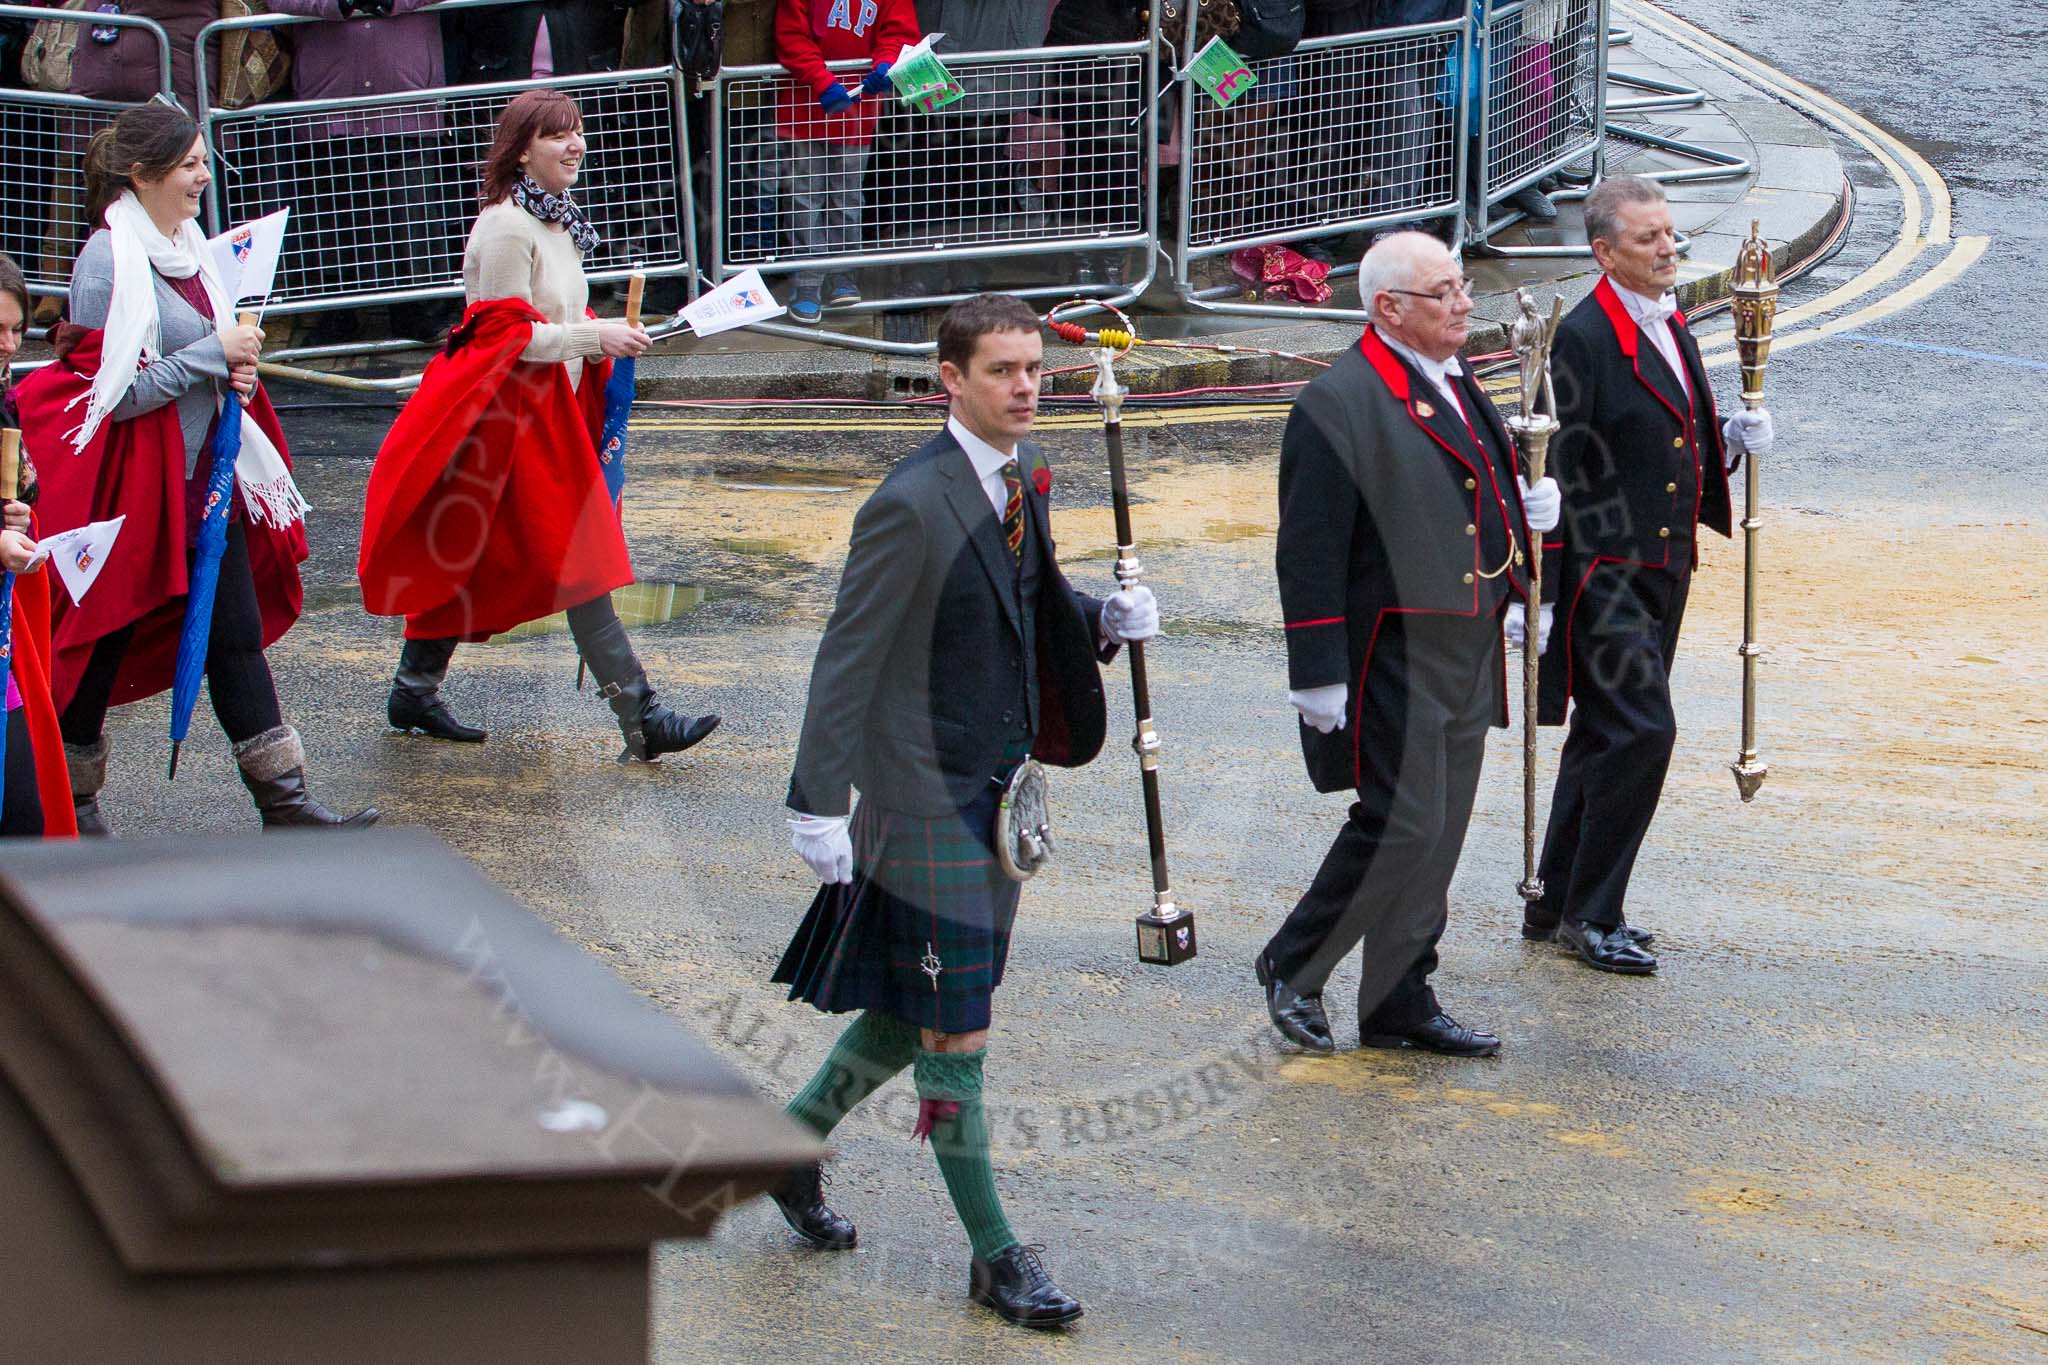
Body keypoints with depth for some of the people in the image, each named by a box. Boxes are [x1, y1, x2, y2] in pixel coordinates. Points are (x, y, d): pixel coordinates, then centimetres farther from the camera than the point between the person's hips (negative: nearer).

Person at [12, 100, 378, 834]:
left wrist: (240, 372, 3)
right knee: (103, 642, 5)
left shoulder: (187, 247, 9)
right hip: (133, 491, -8)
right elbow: (115, 392, -20)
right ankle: (70, 800, 20)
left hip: (206, 478, 8)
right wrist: (216, 354, -18)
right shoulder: (108, 263, -16)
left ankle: (283, 800, 8)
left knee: (238, 635, 6)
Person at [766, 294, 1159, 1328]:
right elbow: (847, 659, -18)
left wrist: (1104, 618, 1)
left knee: (916, 1011, 18)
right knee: (954, 1030, 0)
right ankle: (993, 1254, 9)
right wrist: (820, 805, -18)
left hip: (999, 786, 8)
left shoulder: (1025, 476, 6)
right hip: (927, 796, -8)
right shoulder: (911, 505, -20)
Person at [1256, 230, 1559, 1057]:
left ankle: (1401, 1004, 21)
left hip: (1466, 655, 9)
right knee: (1401, 823, -11)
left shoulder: (1455, 384, 14)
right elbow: (1310, 552, -17)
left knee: (1438, 833, 11)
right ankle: (1293, 968, 8)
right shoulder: (1341, 404, -15)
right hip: (1393, 654, -9)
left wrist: (1523, 507, 9)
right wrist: (1320, 676, -19)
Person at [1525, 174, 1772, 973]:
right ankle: (1591, 915, -2)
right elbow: (1557, 468, -16)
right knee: (1641, 730, -12)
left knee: (1606, 737, 14)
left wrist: (1735, 440, 2)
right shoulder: (1584, 339, -14)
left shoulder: (1670, 328, 13)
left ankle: (1557, 906, 23)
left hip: (1664, 569, 9)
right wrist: (1540, 587, -18)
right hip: (1604, 570, -9)